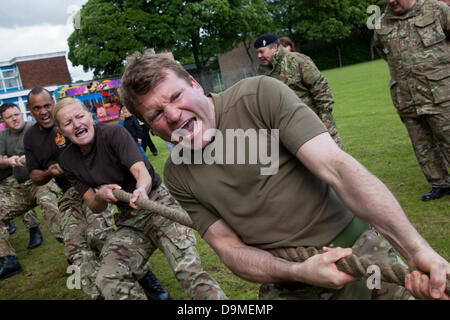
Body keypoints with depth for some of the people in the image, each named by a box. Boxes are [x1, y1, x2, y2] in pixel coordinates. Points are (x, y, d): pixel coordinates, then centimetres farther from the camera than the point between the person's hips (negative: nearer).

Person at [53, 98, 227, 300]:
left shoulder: (114, 133, -12)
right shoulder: (67, 161, 3)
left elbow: (142, 172, -25)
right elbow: (94, 207, 3)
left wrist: (142, 189, -48)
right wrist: (100, 196, -21)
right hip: (127, 219, 5)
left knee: (189, 271, -27)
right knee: (108, 280, -18)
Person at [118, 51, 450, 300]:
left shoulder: (261, 95, -14)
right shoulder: (177, 177, -3)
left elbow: (337, 168, -20)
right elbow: (229, 248, -3)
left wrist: (417, 248, -28)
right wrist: (298, 272, -21)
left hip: (361, 251, -2)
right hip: (288, 285, 3)